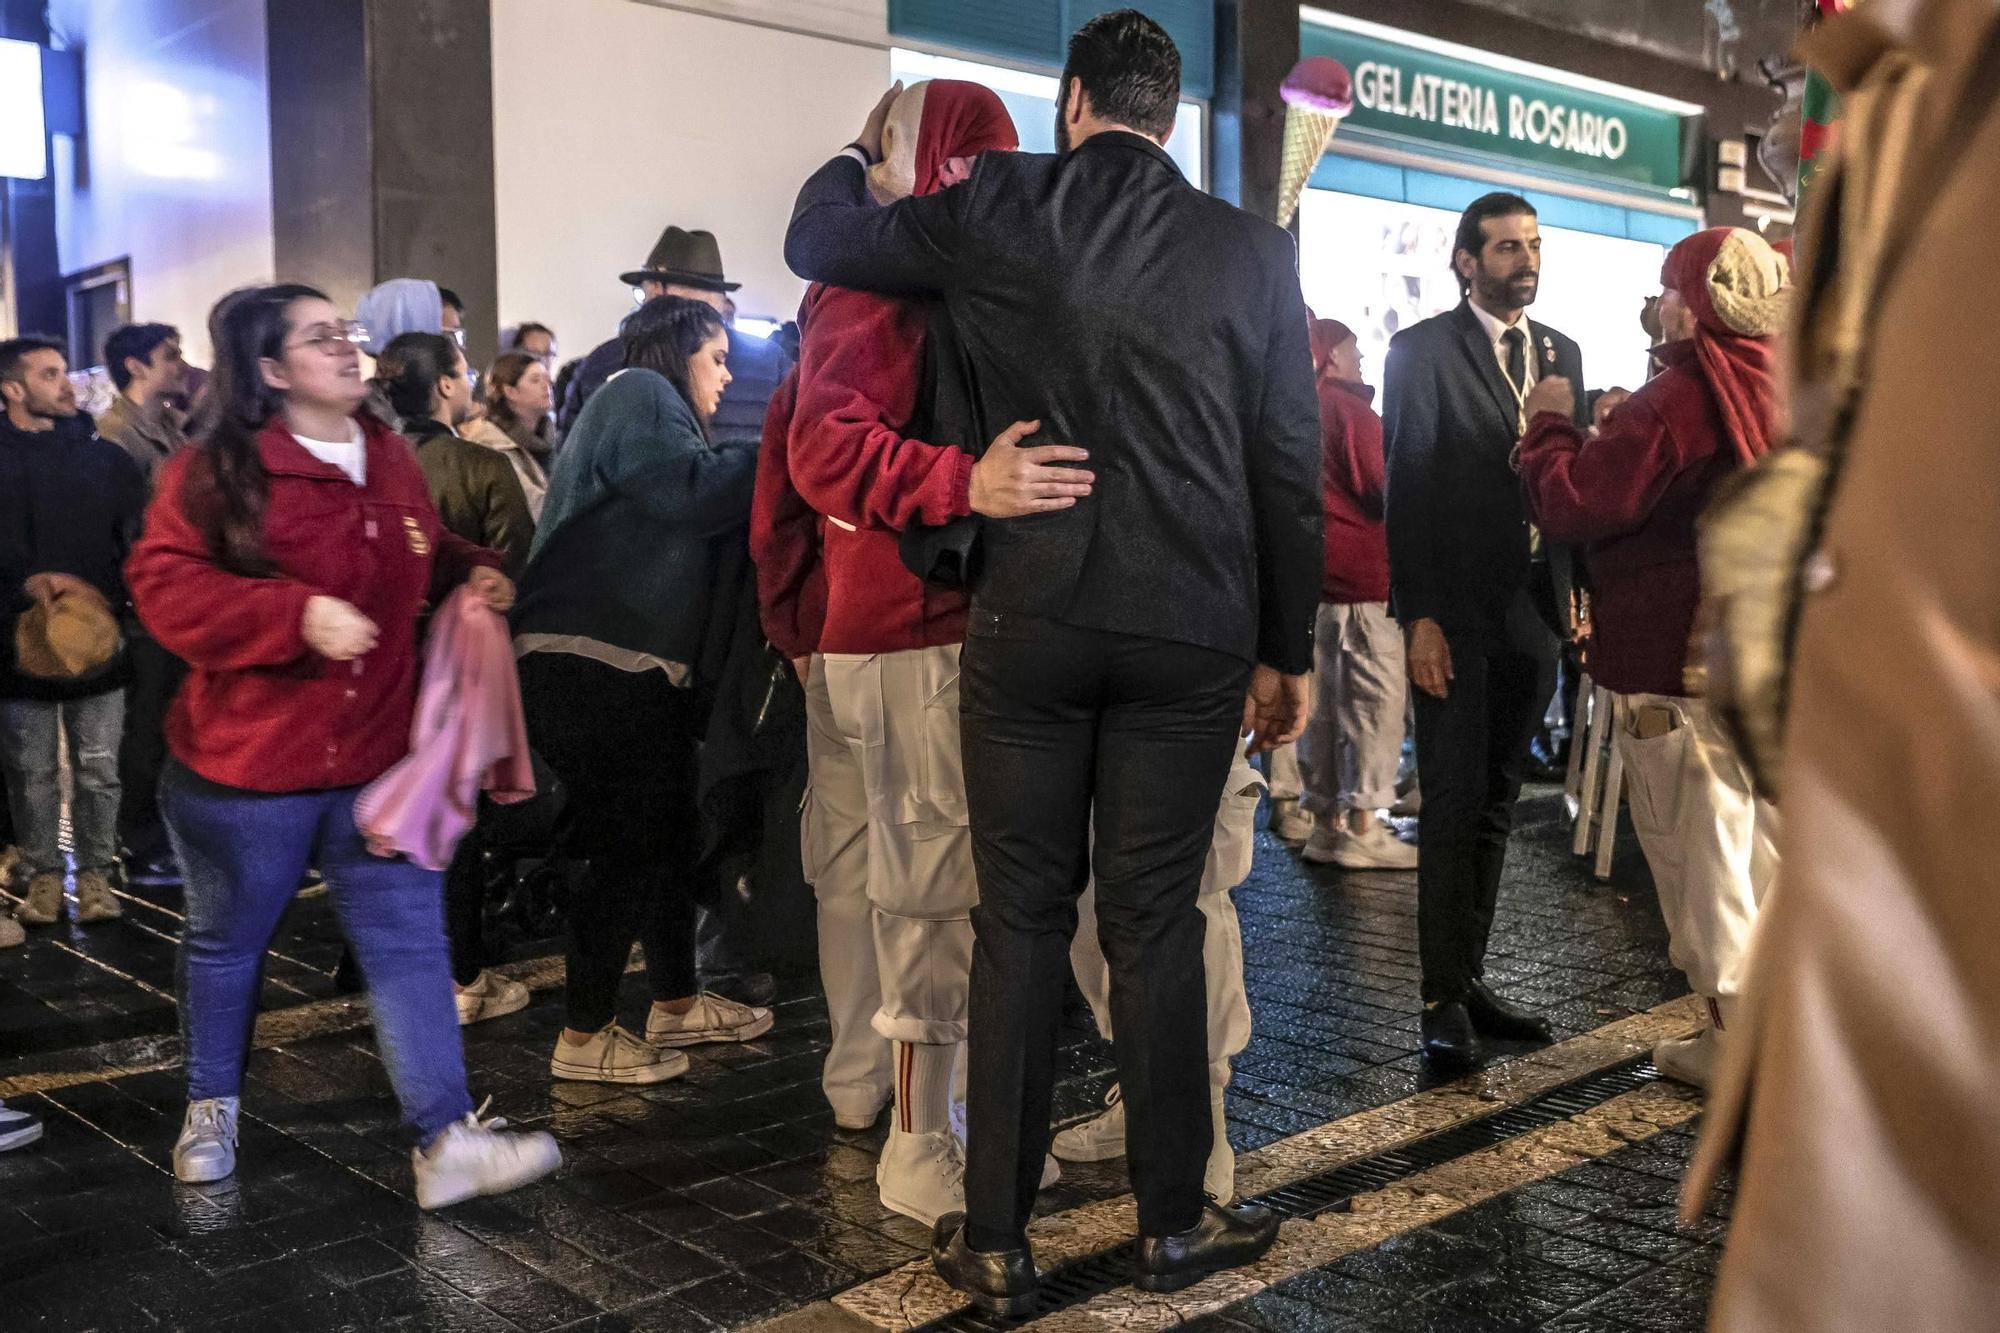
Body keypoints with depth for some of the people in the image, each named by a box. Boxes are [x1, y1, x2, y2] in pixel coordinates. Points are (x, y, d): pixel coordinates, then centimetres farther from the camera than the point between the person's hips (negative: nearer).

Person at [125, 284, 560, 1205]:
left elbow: (425, 560, 24)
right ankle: (211, 1106, 37)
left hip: (377, 758, 4)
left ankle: (445, 1139, 1)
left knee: (409, 941, -1)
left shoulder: (391, 460, 8)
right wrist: (297, 613, -28)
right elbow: (167, 587, -17)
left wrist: (472, 574, 2)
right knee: (227, 940, 15)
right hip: (244, 763, -4)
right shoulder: (216, 472, -10)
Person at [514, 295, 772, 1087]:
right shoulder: (639, 395, -5)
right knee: (630, 846, -7)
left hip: (635, 665, 11)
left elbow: (685, 517, 22)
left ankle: (675, 1005, 26)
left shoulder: (657, 408, 27)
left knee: (669, 835, 15)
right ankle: (585, 1038, 3)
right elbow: (693, 491, -20)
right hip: (593, 662, -11)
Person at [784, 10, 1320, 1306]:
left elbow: (819, 243, 17)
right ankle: (1177, 1223, 19)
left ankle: (997, 1239, 14)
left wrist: (863, 150, 37)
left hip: (1030, 616, 0)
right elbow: (1291, 468, 6)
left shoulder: (1002, 207, 3)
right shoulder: (1253, 250, 5)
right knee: (1156, 920, 8)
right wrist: (1287, 649, 13)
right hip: (1192, 629, 1)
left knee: (1021, 920, 7)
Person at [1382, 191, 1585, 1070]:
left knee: (1495, 803, 10)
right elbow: (1405, 491, -8)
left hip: (1532, 609, 6)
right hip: (1455, 611, -6)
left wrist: (1579, 593, 6)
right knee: (1454, 803, -3)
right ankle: (1445, 998, 4)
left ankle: (1470, 978, 19)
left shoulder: (1561, 354, 14)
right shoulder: (1422, 351, -3)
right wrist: (1416, 616, -14)